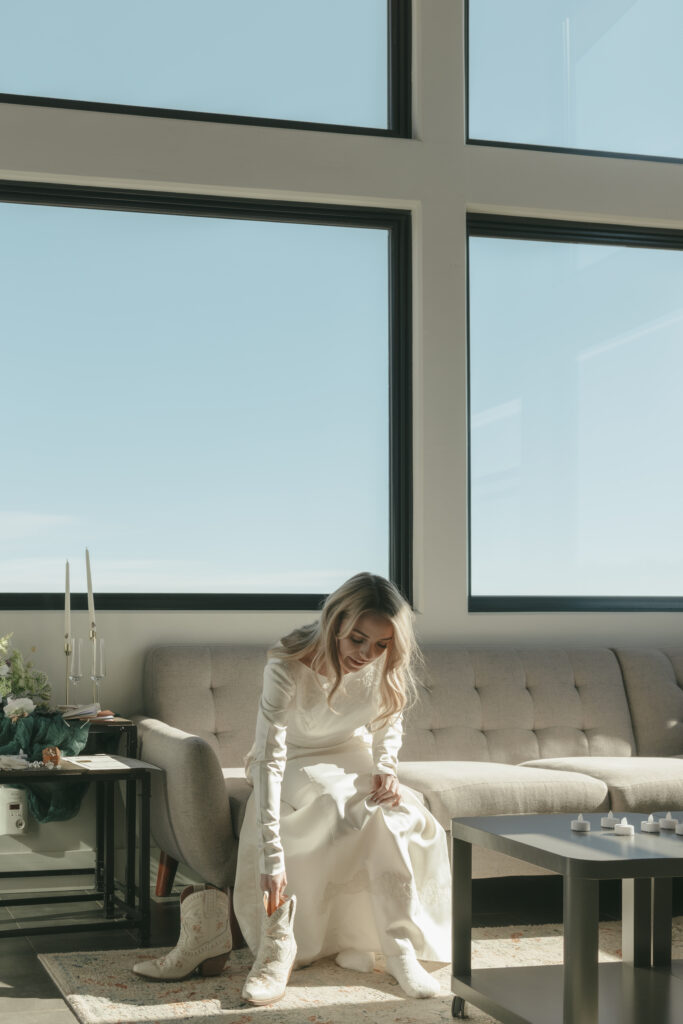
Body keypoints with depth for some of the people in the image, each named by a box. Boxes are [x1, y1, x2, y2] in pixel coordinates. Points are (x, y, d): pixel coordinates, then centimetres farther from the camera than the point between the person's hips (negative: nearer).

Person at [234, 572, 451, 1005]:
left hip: (351, 757, 4)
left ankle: (402, 946, -22)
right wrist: (272, 856, -46)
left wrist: (386, 767, -18)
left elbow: (389, 723, 4)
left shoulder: (385, 665, -16)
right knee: (362, 812, -32)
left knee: (406, 816, -26)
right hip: (296, 763, -4)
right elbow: (270, 760, -38)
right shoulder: (288, 667, -32)